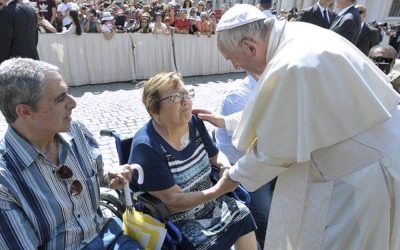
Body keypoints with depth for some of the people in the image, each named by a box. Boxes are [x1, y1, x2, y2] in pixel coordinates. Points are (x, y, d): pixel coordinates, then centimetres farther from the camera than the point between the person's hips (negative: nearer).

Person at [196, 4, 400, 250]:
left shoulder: (289, 68, -31)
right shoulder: (296, 35, -1)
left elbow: (273, 149, -19)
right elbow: (270, 108, 13)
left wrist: (236, 175, 0)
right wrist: (226, 121, 18)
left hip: (361, 173, -8)